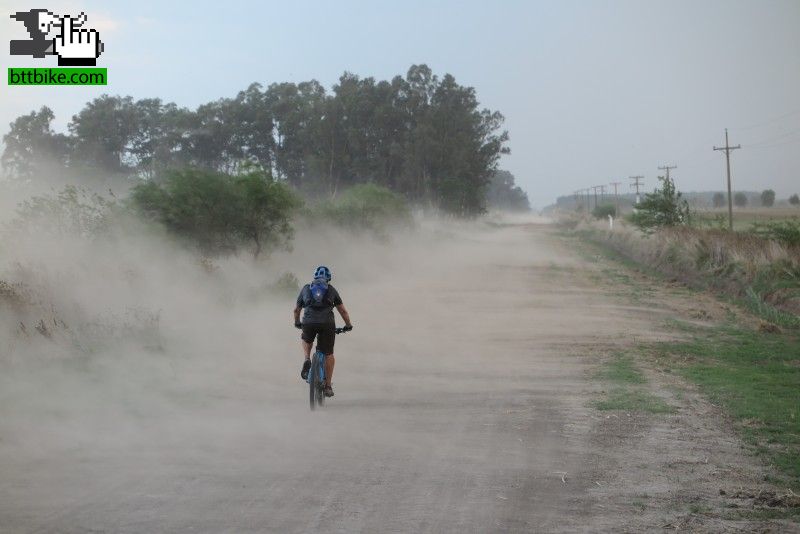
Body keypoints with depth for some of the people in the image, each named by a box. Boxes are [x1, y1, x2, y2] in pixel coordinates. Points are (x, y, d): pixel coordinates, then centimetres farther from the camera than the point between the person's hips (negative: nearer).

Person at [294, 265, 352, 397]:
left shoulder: (306, 288, 21)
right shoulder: (331, 290, 19)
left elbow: (296, 310, 31)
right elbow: (343, 310, 21)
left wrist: (297, 323, 48)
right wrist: (348, 325, 35)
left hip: (309, 323, 1)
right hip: (327, 323, -1)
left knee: (306, 340, 34)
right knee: (329, 354, 13)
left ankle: (307, 360, 8)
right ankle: (328, 386, 12)